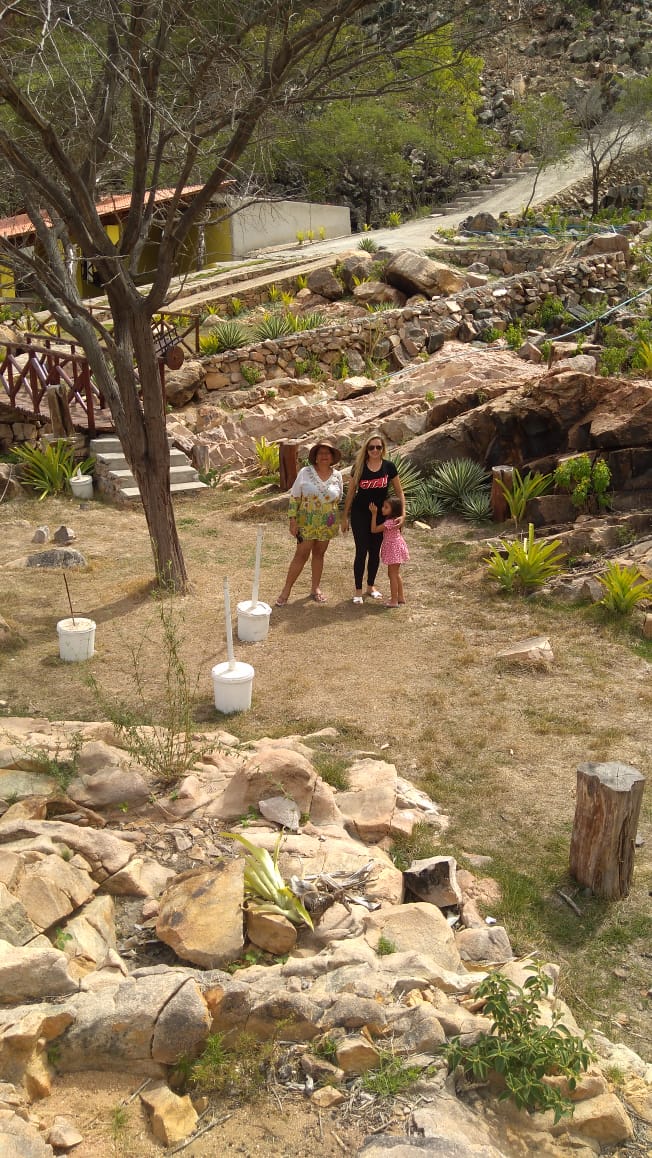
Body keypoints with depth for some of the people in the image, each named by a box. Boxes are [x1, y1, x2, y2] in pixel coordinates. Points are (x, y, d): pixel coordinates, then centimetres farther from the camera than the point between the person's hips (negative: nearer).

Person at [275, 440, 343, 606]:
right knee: (301, 555, -2)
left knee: (319, 554, 12)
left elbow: (338, 500, 13)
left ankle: (315, 588, 24)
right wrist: (293, 521, -10)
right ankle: (286, 590, 6)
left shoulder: (337, 475, 1)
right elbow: (294, 497, -5)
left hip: (327, 524, 3)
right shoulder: (305, 472, -8)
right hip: (306, 522, -3)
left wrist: (334, 519, 9)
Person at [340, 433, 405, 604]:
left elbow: (399, 492, -1)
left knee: (375, 551, 12)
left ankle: (371, 586, 29)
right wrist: (345, 516, 0)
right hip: (360, 514, -2)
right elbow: (350, 492, 0)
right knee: (361, 551, -2)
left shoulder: (388, 467, -6)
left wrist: (403, 513, -11)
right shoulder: (359, 467, -8)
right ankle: (358, 590, 10)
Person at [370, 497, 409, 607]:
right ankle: (400, 597, 27)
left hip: (393, 549, -10)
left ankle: (394, 600, 1)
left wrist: (374, 514, -20)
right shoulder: (394, 520, 3)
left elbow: (374, 529, -21)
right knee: (396, 574, 19)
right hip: (395, 548, 10)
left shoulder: (390, 522, -24)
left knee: (392, 574, -3)